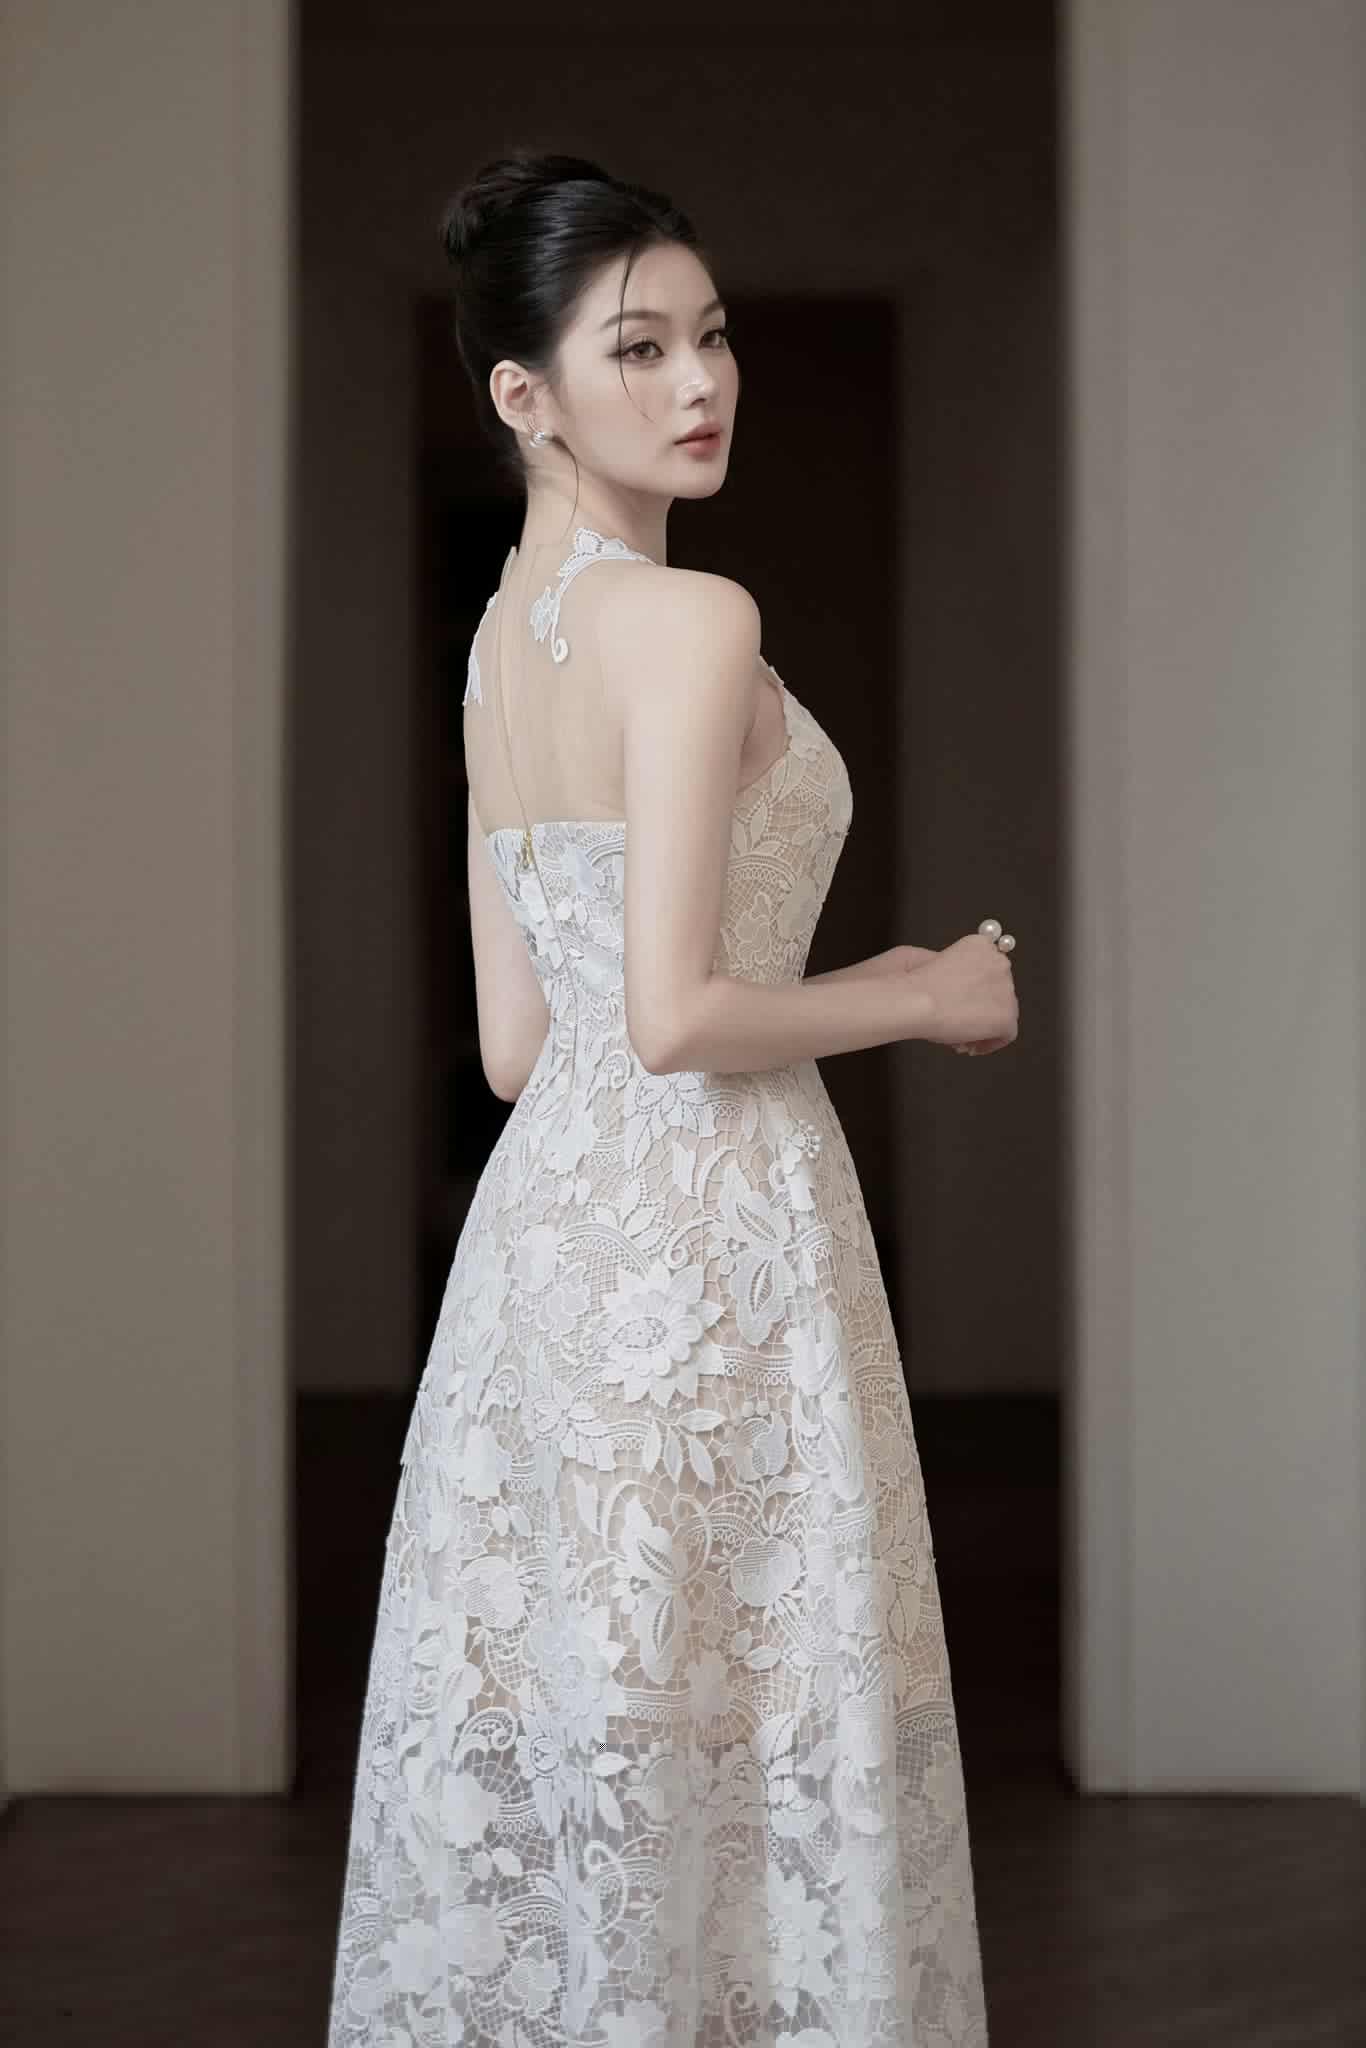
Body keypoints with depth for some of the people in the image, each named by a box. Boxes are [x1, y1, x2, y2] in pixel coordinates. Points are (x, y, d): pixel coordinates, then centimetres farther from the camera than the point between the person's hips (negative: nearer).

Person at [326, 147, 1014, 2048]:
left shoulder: (503, 630, 11)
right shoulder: (692, 621, -15)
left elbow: (517, 1037, 12)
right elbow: (676, 1017, -21)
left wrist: (842, 990, 17)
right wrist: (924, 996, -6)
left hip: (542, 1222, 8)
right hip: (710, 1241, -8)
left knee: (546, 1755, 15)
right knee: (730, 1744, 3)